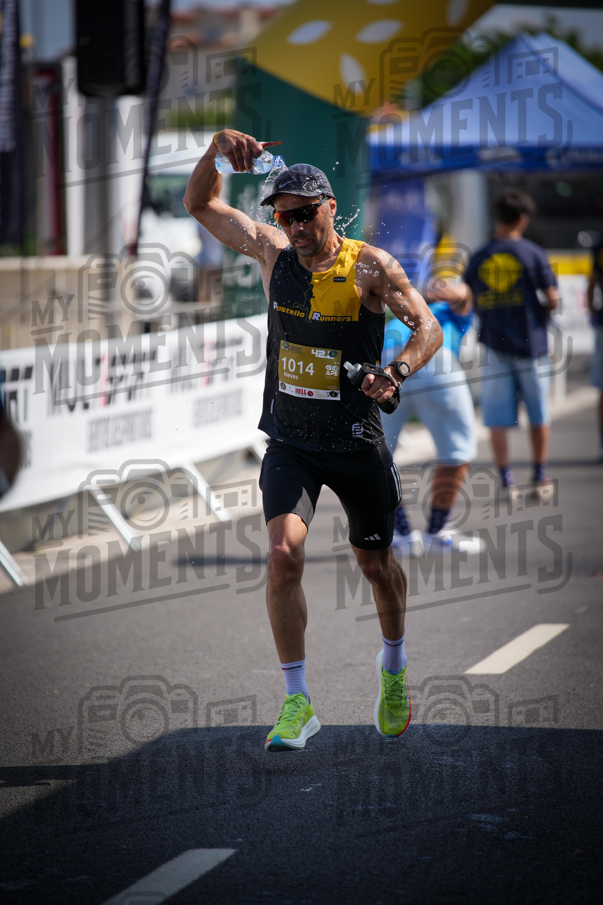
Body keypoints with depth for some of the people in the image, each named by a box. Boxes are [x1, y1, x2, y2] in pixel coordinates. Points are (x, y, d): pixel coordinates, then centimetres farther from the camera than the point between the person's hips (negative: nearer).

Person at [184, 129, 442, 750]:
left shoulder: (370, 267, -10)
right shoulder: (272, 251, -1)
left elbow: (428, 327, -11)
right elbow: (200, 205, 7)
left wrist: (396, 372, -30)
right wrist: (218, 149, -11)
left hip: (356, 444, -1)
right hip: (289, 443, 1)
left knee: (376, 564, 14)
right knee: (283, 554, -18)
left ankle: (393, 667, 43)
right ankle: (297, 702, -10)